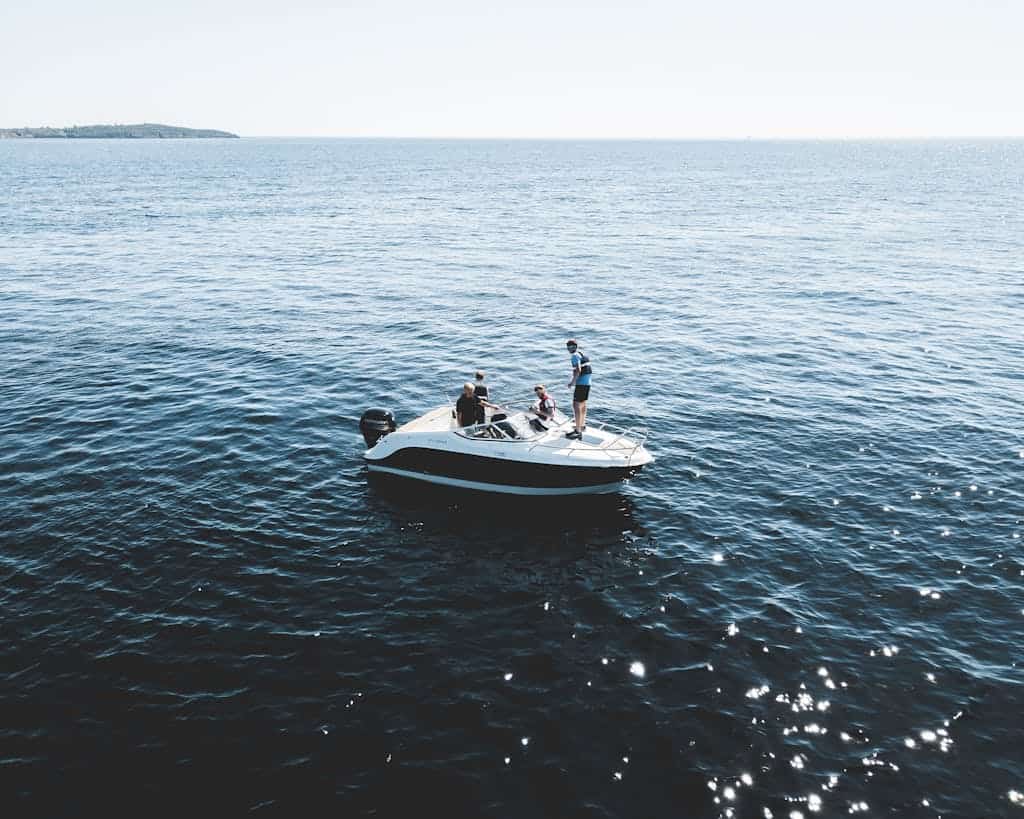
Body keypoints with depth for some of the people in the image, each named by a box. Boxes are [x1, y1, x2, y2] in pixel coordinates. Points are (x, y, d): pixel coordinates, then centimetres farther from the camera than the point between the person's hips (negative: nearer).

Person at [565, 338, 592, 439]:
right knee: (583, 404, 24)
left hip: (581, 383, -10)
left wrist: (573, 381, -17)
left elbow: (578, 370, -26)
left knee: (576, 405, -11)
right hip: (588, 382, 10)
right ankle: (582, 424, 41)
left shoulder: (575, 356, -13)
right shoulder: (583, 354, 17)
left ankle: (578, 431, -17)